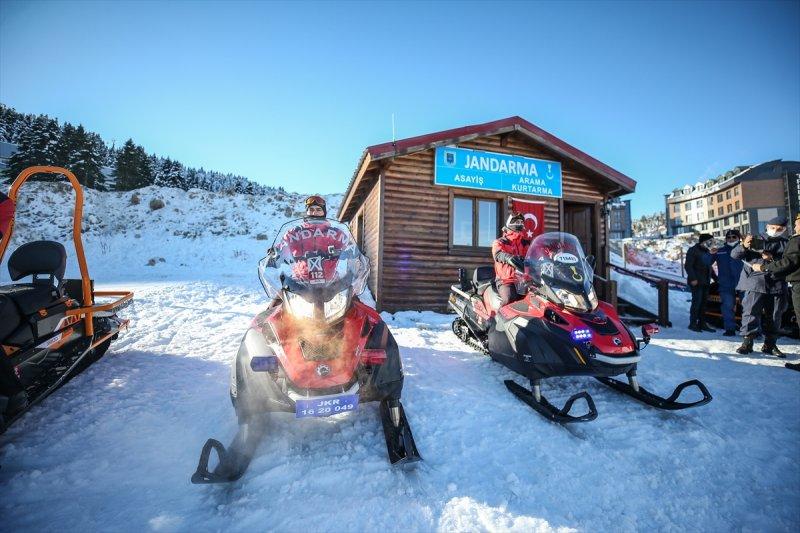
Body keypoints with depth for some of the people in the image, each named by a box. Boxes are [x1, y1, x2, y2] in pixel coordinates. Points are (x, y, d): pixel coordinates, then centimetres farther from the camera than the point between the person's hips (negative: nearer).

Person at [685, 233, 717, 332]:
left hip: (706, 282, 8)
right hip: (697, 282, -8)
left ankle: (702, 323, 15)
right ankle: (693, 323, -2)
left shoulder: (707, 251, 18)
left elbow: (708, 265, 23)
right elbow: (688, 265, -13)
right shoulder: (693, 250, -7)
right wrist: (693, 278, -19)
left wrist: (712, 255, 10)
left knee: (703, 302, 9)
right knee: (697, 302, -8)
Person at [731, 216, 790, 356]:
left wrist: (773, 259, -13)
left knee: (775, 315, 8)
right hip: (756, 283, -3)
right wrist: (744, 246, -20)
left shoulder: (786, 244, 14)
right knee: (751, 312, -8)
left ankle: (770, 344, 18)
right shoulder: (755, 240, 8)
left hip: (777, 284, 3)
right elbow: (734, 255, 0)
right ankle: (747, 342, -5)